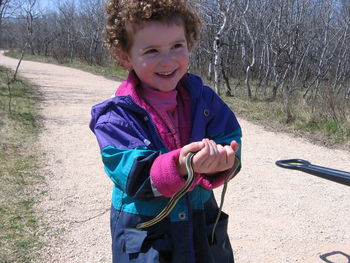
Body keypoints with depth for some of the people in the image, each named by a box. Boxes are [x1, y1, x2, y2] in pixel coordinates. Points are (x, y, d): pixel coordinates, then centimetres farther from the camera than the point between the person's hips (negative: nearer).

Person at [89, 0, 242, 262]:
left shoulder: (204, 99, -4)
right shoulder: (116, 116, -15)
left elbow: (230, 141, -8)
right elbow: (134, 176, -24)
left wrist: (222, 159, -32)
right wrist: (179, 167, -42)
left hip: (203, 227, 4)